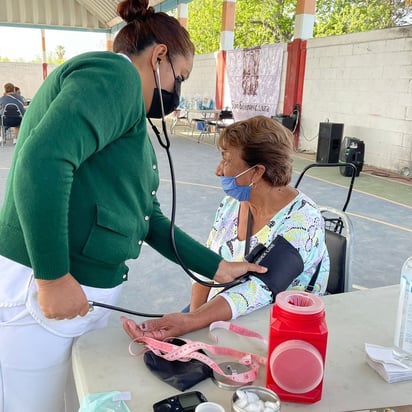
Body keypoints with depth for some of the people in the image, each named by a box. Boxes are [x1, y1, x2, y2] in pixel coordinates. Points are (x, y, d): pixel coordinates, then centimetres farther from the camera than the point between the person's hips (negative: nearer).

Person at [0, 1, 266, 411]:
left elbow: (148, 217, 20)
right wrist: (54, 277, -23)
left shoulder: (128, 110, 18)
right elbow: (42, 160, -29)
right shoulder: (114, 74, -12)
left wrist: (216, 266, 21)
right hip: (39, 294, -9)